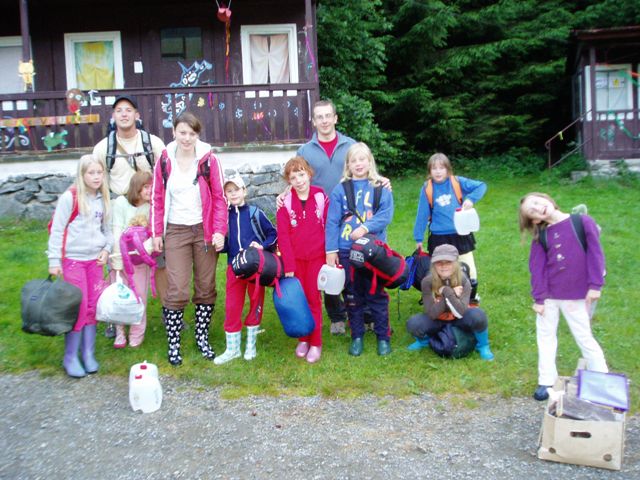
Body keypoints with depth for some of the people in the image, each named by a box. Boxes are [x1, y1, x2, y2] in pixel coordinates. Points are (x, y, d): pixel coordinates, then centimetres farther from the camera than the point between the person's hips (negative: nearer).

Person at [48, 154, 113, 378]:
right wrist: (54, 260, -10)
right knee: (77, 308, -3)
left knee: (92, 307, 8)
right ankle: (70, 357, 11)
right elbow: (56, 230, -8)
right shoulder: (69, 198, -10)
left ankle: (88, 354, 19)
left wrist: (107, 249, -2)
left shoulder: (103, 199, 6)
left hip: (95, 260, 5)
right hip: (73, 260, -5)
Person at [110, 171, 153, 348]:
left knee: (140, 297, 3)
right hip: (121, 256, -1)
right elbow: (117, 232, -10)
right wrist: (117, 259, -14)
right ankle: (120, 333, 19)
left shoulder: (151, 206, -2)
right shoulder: (121, 202, -8)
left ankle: (136, 336, 18)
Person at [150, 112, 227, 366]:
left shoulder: (209, 160, -2)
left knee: (206, 287, 8)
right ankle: (173, 343, 10)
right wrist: (157, 233, 2)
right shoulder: (164, 161, 2)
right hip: (176, 231, 0)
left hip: (205, 230, 1)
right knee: (177, 290, -4)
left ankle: (202, 336, 25)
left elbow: (219, 197, -1)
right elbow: (157, 199, 6)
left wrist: (219, 230, -8)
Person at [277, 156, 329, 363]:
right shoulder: (285, 202, -4)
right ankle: (303, 338, 23)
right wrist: (288, 266, -11)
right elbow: (283, 236, -6)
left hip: (316, 257, -1)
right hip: (294, 258, 1)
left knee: (313, 298, 2)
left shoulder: (321, 197, -3)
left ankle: (316, 343, 11)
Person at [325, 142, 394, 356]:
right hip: (346, 251, 1)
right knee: (352, 297, 11)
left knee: (376, 294, 7)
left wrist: (365, 228, -22)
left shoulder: (381, 188, 2)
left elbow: (386, 214, -9)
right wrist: (331, 250, -5)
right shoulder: (340, 189, 3)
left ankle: (383, 337, 20)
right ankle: (357, 337, 25)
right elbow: (332, 222, 0)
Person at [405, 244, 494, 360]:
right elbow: (431, 313, -25)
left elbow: (461, 312, -32)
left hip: (458, 320, -1)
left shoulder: (463, 281, -21)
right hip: (438, 320, 1)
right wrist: (452, 294, -30)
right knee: (413, 324, -29)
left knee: (477, 315, -34)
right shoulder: (427, 282, -21)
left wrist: (446, 291, -37)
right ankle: (424, 341, 9)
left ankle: (482, 345, -2)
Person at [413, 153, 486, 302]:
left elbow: (482, 186, -3)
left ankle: (472, 297, 32)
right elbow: (422, 215, -4)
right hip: (439, 237, -1)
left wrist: (471, 199, -20)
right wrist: (418, 238, 0)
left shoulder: (458, 182, -7)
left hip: (460, 234, 1)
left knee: (469, 269, 11)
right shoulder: (427, 189, -8)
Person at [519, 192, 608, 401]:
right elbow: (537, 268, -3)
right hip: (548, 295, 3)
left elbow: (595, 253, -8)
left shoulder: (582, 222, -8)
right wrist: (538, 298, -5)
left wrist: (595, 285, -12)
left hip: (576, 295, -3)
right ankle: (546, 382, 25)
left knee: (584, 338, 6)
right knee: (546, 336, 12)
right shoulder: (540, 236, -1)